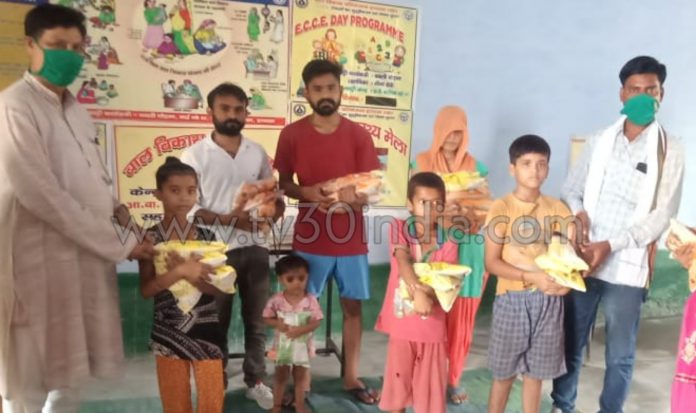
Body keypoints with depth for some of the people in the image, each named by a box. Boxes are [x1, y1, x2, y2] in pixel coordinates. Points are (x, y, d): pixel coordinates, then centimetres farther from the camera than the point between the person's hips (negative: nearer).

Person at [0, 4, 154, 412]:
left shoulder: (75, 108, 12)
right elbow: (41, 195, -21)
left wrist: (113, 204, 0)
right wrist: (120, 242, -18)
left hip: (86, 254, 8)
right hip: (40, 260, -8)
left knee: (73, 369, 20)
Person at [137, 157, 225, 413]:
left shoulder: (206, 237, -1)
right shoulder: (150, 239, -5)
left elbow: (218, 287, -3)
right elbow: (146, 289, -12)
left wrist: (193, 274, -21)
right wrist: (179, 271, -25)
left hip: (205, 330, 1)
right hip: (168, 332, -1)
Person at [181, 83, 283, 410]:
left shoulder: (257, 152, 8)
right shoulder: (194, 155, -4)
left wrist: (275, 208, -10)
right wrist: (226, 219, -20)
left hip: (255, 247, 4)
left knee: (256, 319, 13)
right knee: (216, 321, 9)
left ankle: (255, 381, 29)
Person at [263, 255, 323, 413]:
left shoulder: (310, 300, -14)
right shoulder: (276, 300, -13)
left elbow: (316, 322, -14)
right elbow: (267, 318, -5)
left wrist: (300, 330, -28)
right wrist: (278, 324, -24)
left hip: (302, 345, 0)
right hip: (283, 345, 0)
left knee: (301, 377, 15)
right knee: (281, 377, 16)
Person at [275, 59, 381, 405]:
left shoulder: (358, 135, 0)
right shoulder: (291, 134, -1)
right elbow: (283, 184, 5)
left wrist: (352, 198, -21)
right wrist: (307, 193, -16)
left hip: (351, 238, 1)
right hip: (310, 238, -1)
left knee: (353, 306, 10)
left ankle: (351, 377, 26)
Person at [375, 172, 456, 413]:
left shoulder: (448, 243, -1)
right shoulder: (399, 228, -5)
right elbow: (403, 262, -22)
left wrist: (431, 292, -26)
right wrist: (418, 292, -37)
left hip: (432, 325, 1)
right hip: (402, 322, -1)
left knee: (430, 386, 9)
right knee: (398, 382, 11)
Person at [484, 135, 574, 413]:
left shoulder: (558, 209, 4)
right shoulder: (501, 208, -7)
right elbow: (492, 263, -10)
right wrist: (533, 277, -20)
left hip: (549, 301, 3)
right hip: (512, 299, -3)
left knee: (535, 373, 14)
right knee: (504, 373, 8)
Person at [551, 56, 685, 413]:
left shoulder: (670, 152, -2)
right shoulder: (598, 142, 7)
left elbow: (663, 215, -7)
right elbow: (570, 190, 10)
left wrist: (610, 245, -17)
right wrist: (578, 212, -13)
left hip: (627, 266, -2)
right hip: (582, 259, 3)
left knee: (620, 354, 9)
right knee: (570, 343, 13)